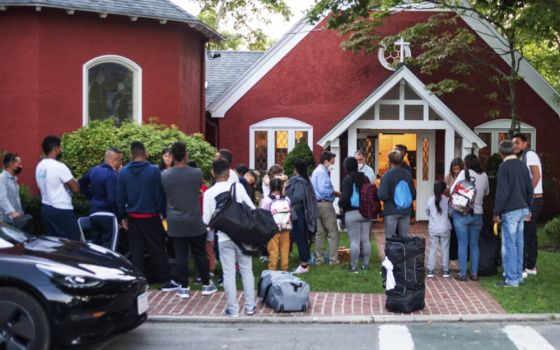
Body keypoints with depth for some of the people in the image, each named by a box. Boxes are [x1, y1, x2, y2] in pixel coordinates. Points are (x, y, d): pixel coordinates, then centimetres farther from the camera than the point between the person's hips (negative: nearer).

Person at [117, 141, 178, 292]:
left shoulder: (123, 172, 0)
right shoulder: (153, 171, -11)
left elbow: (120, 197, 4)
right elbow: (160, 195, -9)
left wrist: (123, 216, 13)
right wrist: (165, 214, -1)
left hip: (133, 217, 3)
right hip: (151, 217, -3)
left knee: (136, 250, 10)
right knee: (157, 249, 5)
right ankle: (165, 281, 9)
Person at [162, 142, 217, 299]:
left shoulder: (164, 176, -7)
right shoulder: (196, 173, -9)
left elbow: (163, 197, 7)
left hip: (175, 223, 1)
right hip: (195, 221, 0)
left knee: (181, 255, 6)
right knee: (200, 253, 10)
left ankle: (184, 287, 11)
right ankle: (206, 285, 19)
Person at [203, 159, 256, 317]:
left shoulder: (209, 193, -5)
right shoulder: (237, 187, -6)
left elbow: (206, 220, -6)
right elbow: (252, 208, -7)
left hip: (224, 238, 0)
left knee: (229, 273, 6)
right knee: (246, 270, 12)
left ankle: (233, 309, 8)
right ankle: (250, 306, 16)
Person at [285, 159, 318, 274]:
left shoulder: (298, 181, -15)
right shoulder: (306, 180, 10)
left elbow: (298, 196, -30)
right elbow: (312, 197, 13)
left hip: (297, 213, -9)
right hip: (304, 212, 9)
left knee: (299, 239, -4)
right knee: (303, 239, 14)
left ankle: (304, 264, -2)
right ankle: (305, 262, 21)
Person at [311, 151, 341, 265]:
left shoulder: (316, 171, 17)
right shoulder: (322, 172, -14)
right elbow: (324, 190, -24)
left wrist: (332, 192, 10)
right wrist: (335, 192, -9)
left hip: (317, 204, 10)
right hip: (325, 204, -10)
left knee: (320, 232, 12)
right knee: (333, 232, -4)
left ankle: (319, 258, 14)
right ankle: (333, 259, -4)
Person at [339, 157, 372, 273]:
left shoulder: (347, 179, -10)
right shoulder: (365, 177, 8)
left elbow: (346, 197, -16)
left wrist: (341, 204, 3)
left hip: (352, 213, -6)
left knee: (354, 241, -4)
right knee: (366, 240, 10)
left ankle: (354, 266, 0)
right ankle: (366, 264, 15)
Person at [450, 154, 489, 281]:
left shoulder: (464, 173, -8)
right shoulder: (484, 176, 3)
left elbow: (452, 190, -7)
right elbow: (486, 192, 17)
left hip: (461, 213, -3)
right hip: (477, 214, 3)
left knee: (462, 244, 2)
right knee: (474, 245, 11)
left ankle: (462, 274, 4)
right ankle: (474, 273, 13)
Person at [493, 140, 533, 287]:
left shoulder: (504, 167, -13)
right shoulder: (522, 165, 8)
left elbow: (502, 192, -16)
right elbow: (529, 188, 12)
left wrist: (497, 212, -10)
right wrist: (528, 208, 21)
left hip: (510, 211, -7)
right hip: (522, 209, 7)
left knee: (509, 245, -3)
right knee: (518, 244, 13)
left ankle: (512, 279, -1)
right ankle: (518, 275, 20)